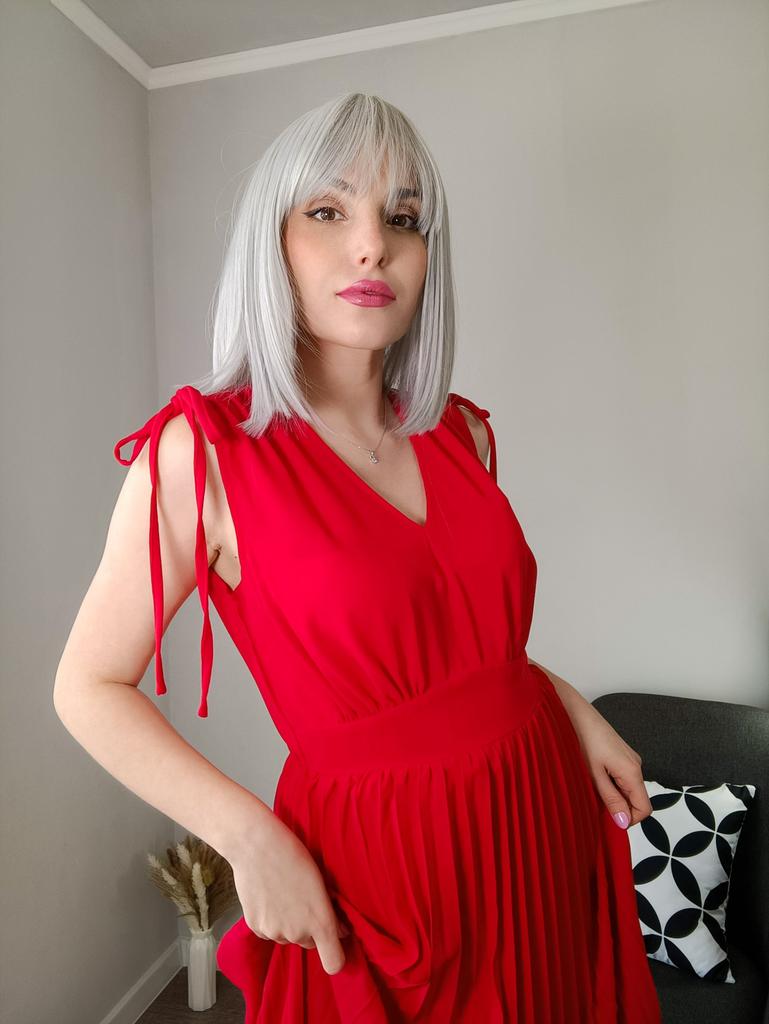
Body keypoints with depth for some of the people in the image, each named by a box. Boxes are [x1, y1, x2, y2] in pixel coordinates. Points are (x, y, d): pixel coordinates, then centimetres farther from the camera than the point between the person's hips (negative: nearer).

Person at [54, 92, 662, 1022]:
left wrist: (572, 709, 0)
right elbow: (90, 688, -9)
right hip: (383, 862, -5)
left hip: (544, 822, 6)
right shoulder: (204, 448, -15)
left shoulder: (462, 432, 0)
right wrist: (250, 838, -17)